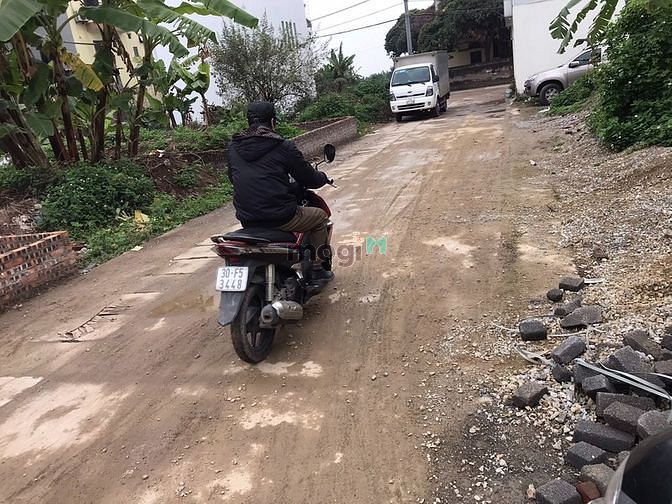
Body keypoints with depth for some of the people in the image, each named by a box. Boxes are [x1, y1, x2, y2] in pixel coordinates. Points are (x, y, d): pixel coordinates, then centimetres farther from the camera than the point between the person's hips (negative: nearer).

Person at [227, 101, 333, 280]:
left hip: (246, 219, 6)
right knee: (320, 216, 19)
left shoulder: (234, 147, 7)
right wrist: (323, 177, 24)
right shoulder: (283, 147, -7)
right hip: (279, 218, -6)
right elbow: (310, 179, 0)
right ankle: (317, 267, 20)